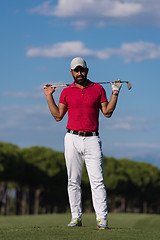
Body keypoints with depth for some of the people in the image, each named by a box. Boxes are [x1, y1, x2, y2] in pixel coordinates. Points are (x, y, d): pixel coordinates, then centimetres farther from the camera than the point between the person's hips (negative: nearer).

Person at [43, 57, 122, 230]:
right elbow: (58, 116, 10)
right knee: (73, 181, 2)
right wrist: (49, 96, 7)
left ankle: (102, 218, -11)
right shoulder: (66, 92, 11)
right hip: (72, 139, 1)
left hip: (92, 140, -1)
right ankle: (76, 217, 8)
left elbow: (107, 112, 8)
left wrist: (115, 92, 3)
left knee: (97, 180, -10)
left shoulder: (98, 89, 9)